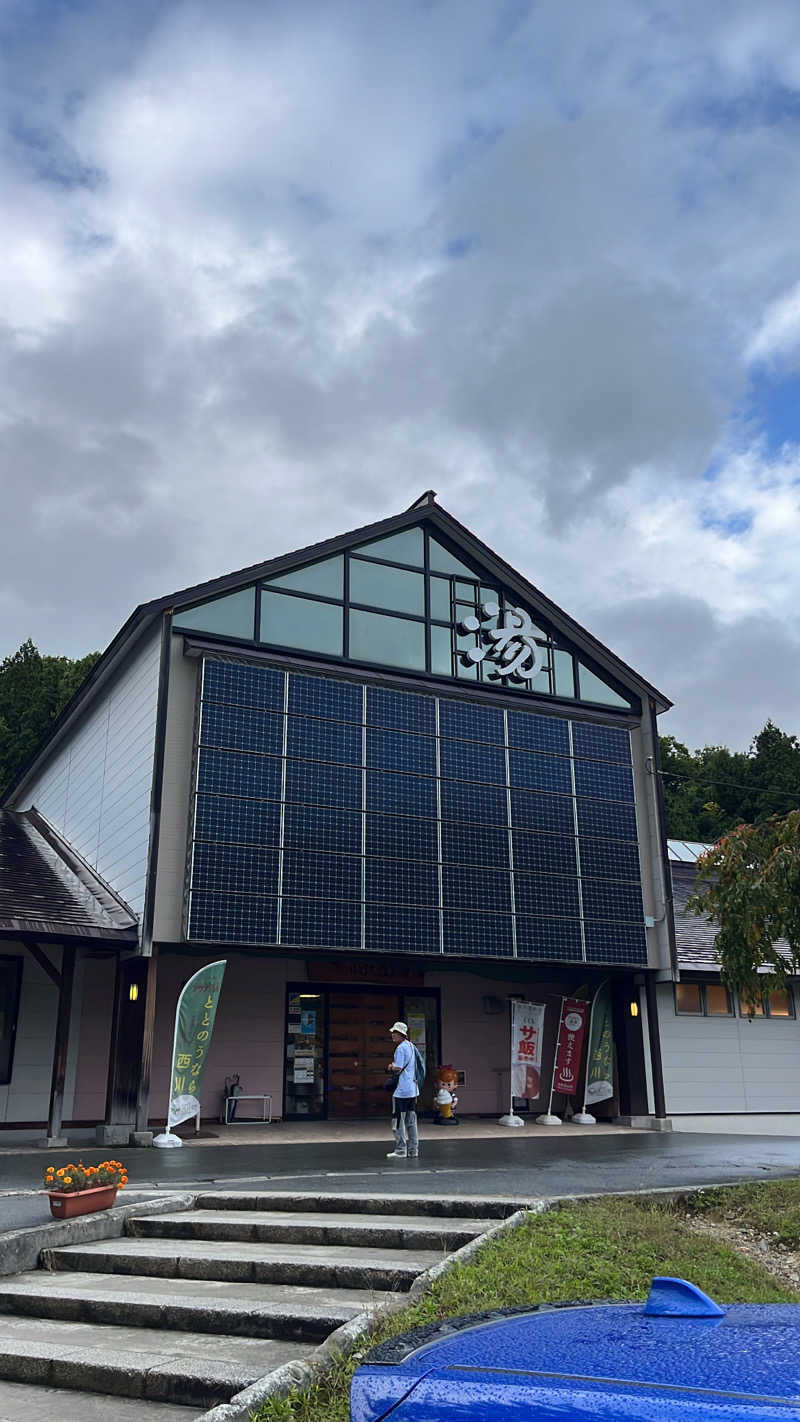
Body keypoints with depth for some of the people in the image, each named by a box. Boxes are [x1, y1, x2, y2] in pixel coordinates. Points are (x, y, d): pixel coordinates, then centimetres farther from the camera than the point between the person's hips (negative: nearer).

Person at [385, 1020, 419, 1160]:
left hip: (401, 1091, -9)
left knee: (398, 1122, -2)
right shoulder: (411, 1046, 13)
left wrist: (391, 1066, 1)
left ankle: (400, 1151, 0)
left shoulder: (400, 1048, -15)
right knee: (411, 1121, 12)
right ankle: (413, 1150, 14)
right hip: (412, 1090, 9)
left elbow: (397, 1069, -21)